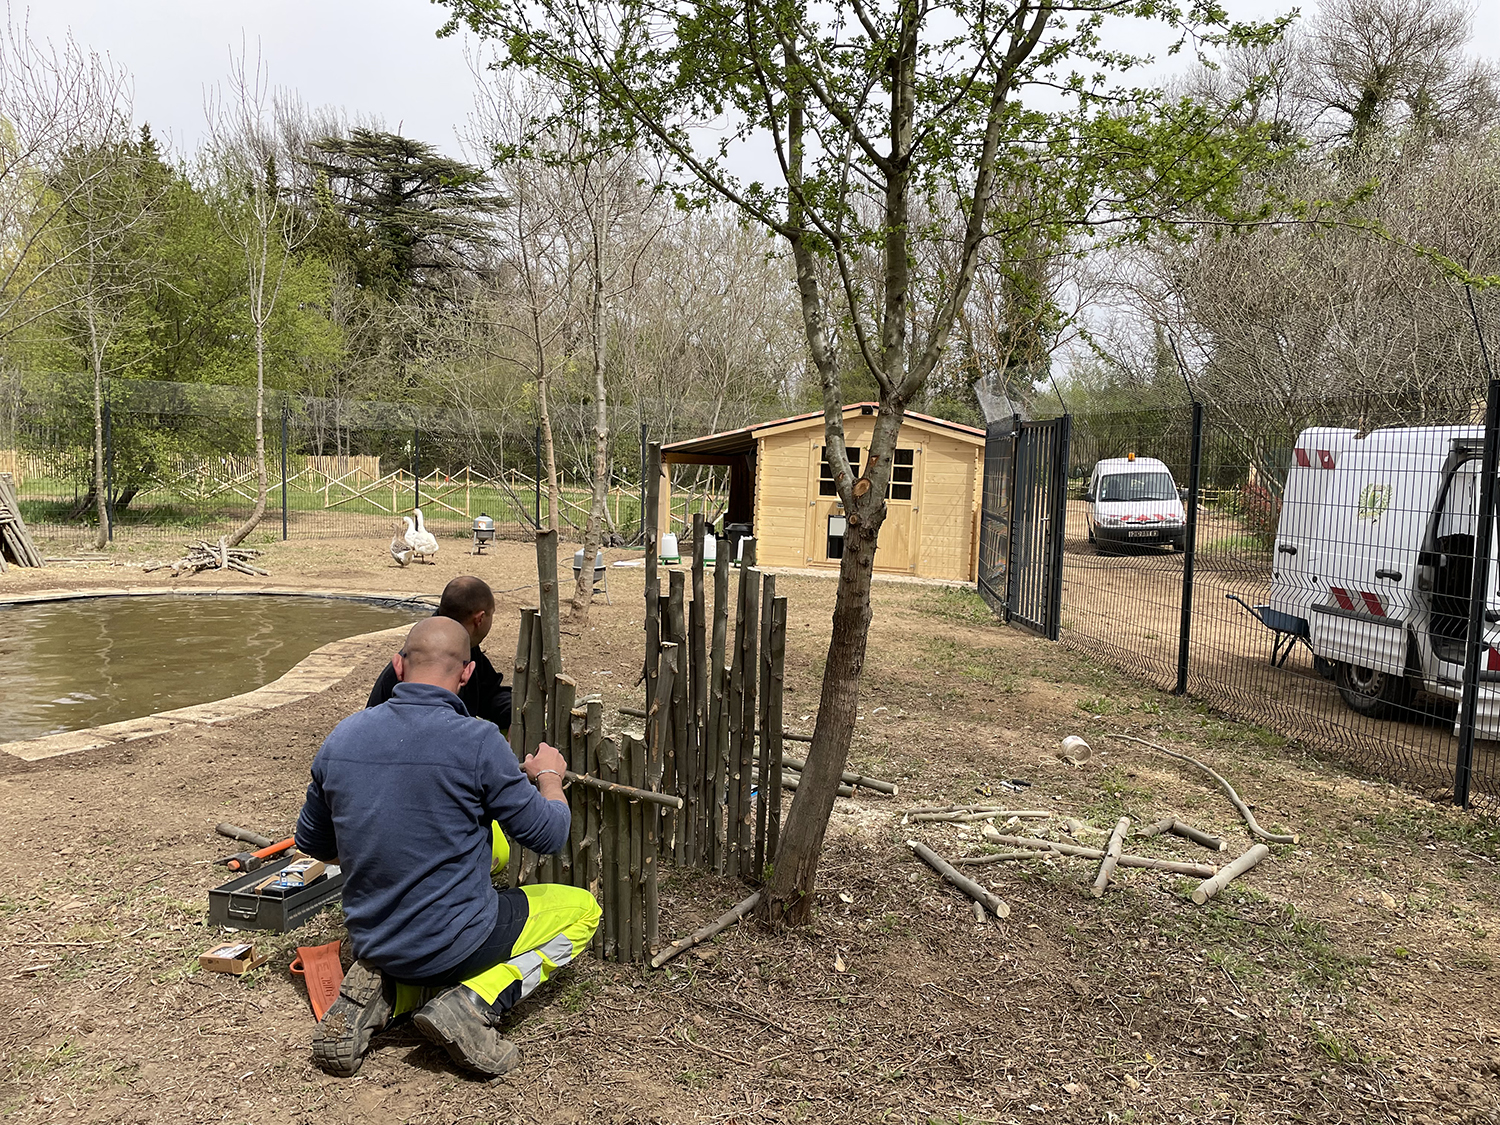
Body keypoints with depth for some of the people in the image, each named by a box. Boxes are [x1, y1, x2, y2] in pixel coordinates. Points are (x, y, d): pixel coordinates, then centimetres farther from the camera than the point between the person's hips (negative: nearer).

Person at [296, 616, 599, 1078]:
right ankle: (472, 1001, -4)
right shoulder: (477, 741, -22)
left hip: (371, 941, 6)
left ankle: (381, 991, 8)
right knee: (582, 908, 17)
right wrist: (548, 776, 9)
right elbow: (547, 835, -12)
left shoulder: (341, 737, -4)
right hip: (455, 943, -5)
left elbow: (312, 843, 11)